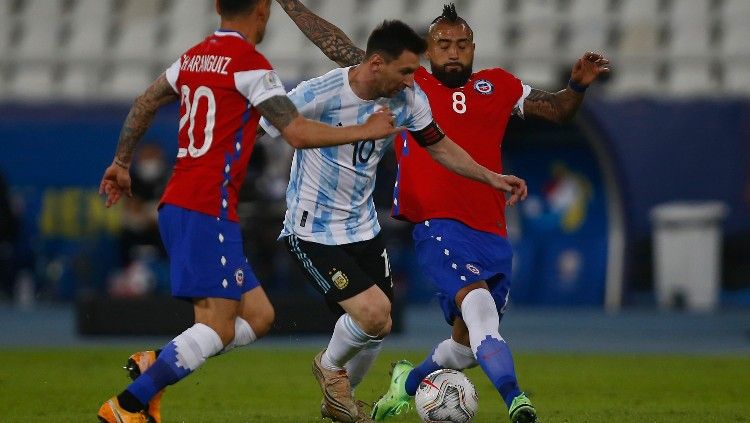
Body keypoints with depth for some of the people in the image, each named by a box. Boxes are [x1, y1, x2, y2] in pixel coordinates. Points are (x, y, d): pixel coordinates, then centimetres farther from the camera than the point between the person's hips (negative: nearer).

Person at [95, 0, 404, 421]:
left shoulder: (195, 56, 15)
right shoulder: (250, 63, -9)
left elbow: (142, 105, 25)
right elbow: (299, 133, -12)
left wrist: (122, 162, 36)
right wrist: (366, 131, -2)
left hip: (176, 207, 9)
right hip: (208, 212, -9)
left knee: (257, 316, 9)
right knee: (218, 328, -11)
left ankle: (155, 364, 2)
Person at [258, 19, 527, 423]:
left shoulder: (408, 98, -7)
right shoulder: (318, 94, -25)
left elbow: (440, 147, 9)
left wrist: (491, 177, -1)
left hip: (363, 228, 7)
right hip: (313, 231, -7)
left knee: (379, 328, 10)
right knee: (372, 312, -20)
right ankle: (330, 367, 13)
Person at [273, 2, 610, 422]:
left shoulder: (497, 87, 16)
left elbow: (557, 110, 23)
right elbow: (340, 49, 13)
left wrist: (578, 86, 2)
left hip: (492, 233, 4)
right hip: (439, 226, -4)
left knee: (467, 344, 10)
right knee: (478, 305, -29)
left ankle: (409, 379, 38)